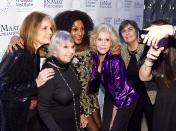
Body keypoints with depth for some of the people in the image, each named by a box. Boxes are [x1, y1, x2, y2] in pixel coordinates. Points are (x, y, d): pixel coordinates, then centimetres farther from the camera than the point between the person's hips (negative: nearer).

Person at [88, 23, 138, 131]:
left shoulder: (115, 61, -30)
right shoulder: (95, 56, -11)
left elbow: (120, 89, -24)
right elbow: (94, 79, 4)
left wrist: (114, 118, -13)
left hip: (125, 99, -6)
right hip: (110, 97, 6)